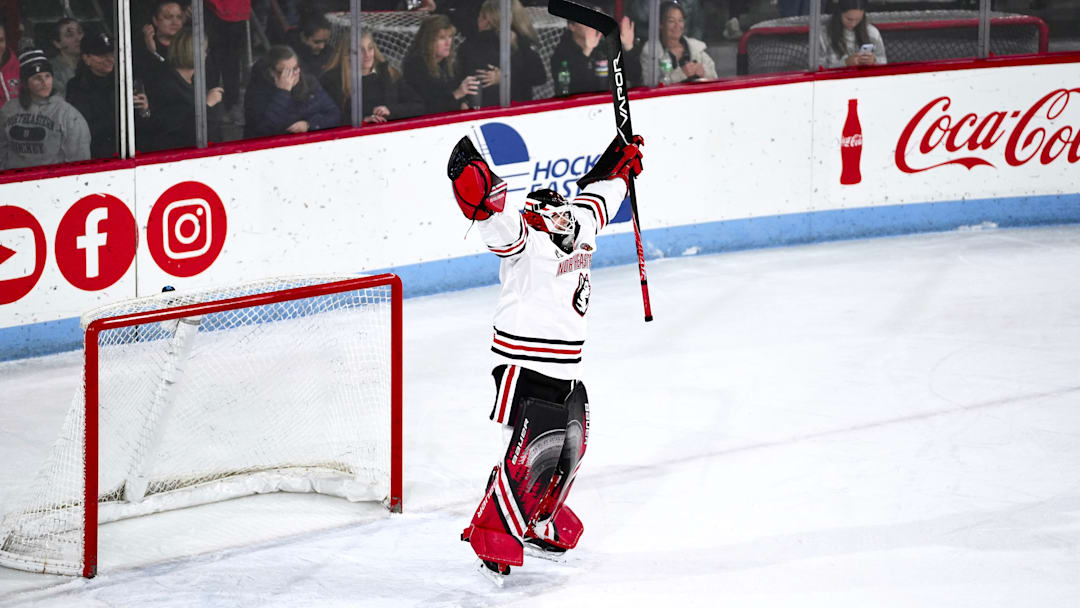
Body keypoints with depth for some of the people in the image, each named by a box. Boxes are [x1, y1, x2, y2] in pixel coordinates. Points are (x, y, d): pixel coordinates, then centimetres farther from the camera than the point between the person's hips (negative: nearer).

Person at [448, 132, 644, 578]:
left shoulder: (577, 232, 10)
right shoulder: (526, 244, -15)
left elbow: (595, 197, 29)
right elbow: (500, 222, -35)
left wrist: (622, 162, 41)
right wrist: (477, 187, -53)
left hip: (566, 372, 9)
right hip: (529, 369, -9)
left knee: (568, 450, 17)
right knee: (531, 456, -13)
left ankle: (540, 526, 33)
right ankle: (492, 541, -5)